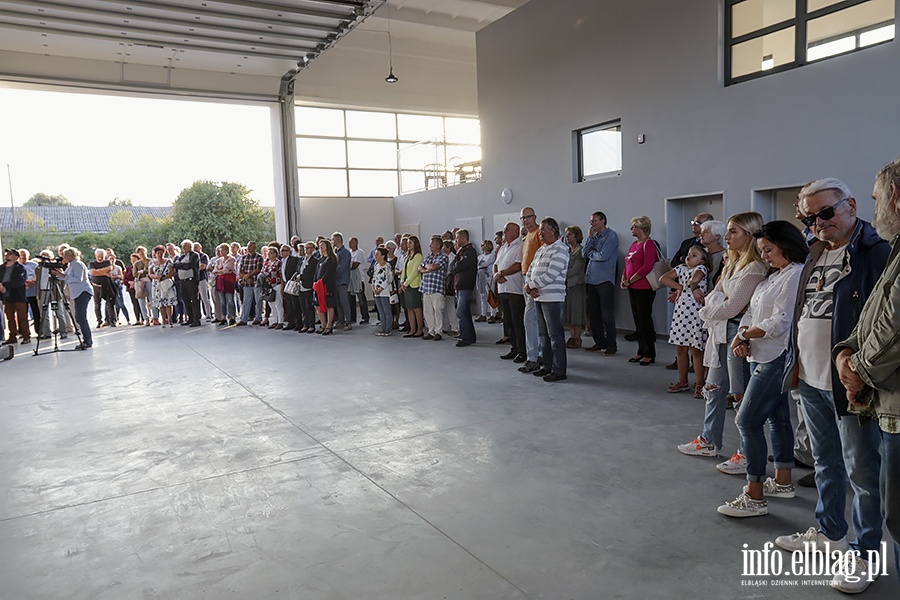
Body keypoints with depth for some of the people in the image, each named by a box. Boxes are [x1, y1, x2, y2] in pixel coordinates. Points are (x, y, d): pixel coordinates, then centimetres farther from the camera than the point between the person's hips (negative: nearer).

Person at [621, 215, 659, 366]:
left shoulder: (649, 244, -11)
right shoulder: (634, 244, 16)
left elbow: (647, 267, -19)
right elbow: (628, 264, 20)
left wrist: (630, 280, -15)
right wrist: (624, 279, 4)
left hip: (644, 288, -9)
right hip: (633, 288, 9)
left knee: (645, 320, -4)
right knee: (638, 321, 13)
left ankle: (650, 354, 5)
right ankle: (641, 352, 22)